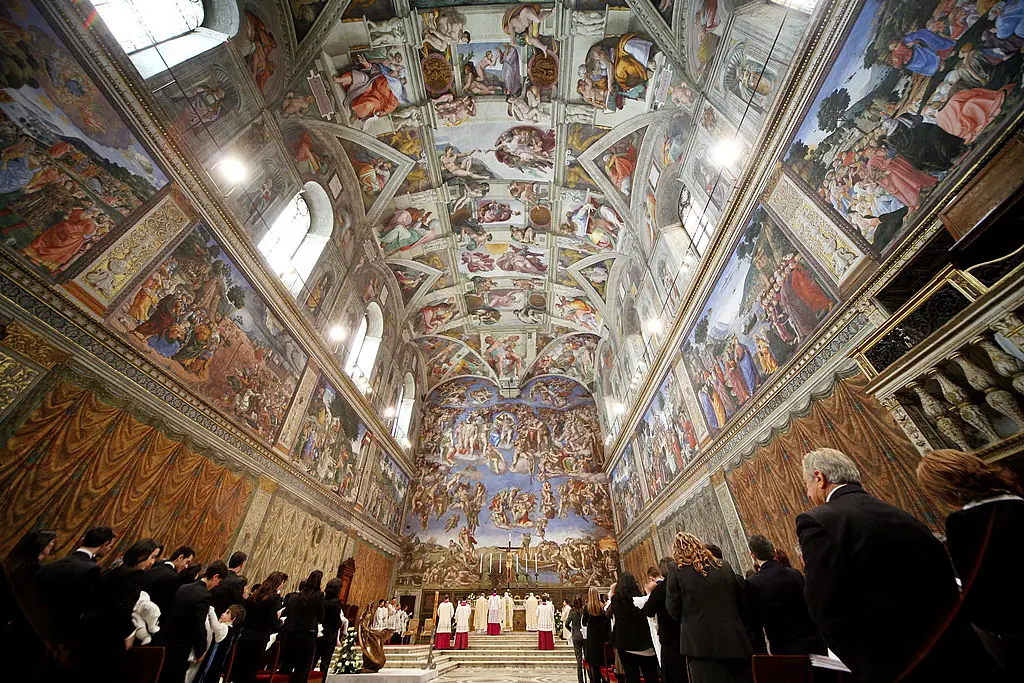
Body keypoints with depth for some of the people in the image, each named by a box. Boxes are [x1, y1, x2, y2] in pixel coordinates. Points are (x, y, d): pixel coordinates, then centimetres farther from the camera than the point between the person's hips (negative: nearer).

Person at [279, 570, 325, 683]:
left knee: (285, 668, 17)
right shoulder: (319, 595, -9)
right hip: (308, 636, -5)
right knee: (301, 672, 5)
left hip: (290, 634, 5)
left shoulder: (295, 596, 5)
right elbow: (321, 618, -3)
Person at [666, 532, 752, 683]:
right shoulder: (724, 567, 2)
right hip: (734, 640, 4)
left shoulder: (677, 574, -10)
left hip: (701, 645, -4)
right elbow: (740, 599, 10)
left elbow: (674, 611, -4)